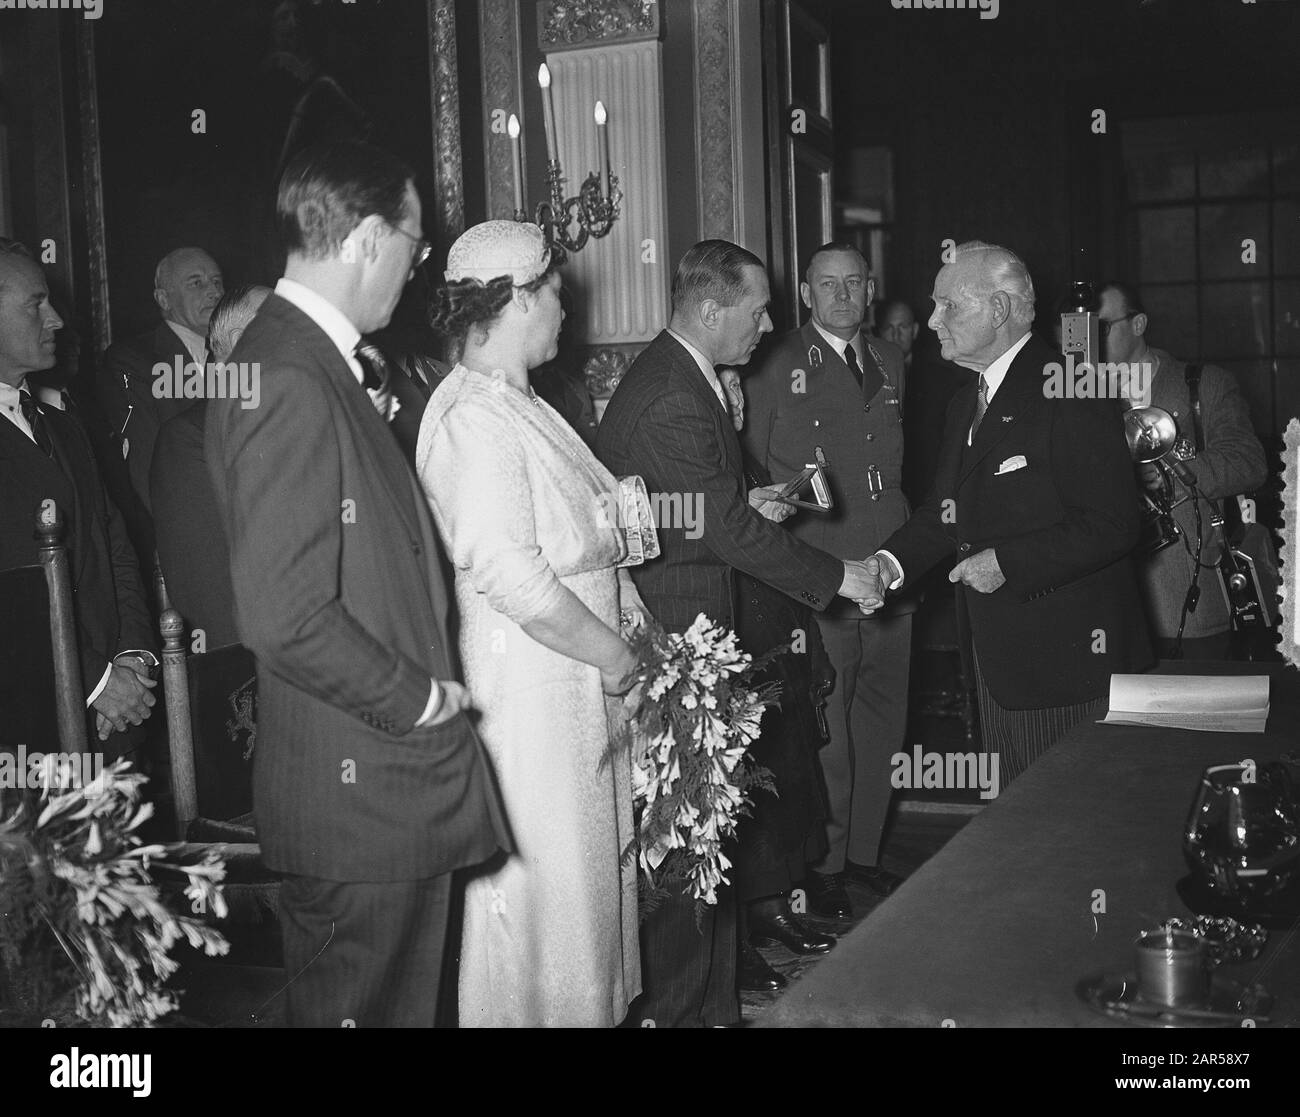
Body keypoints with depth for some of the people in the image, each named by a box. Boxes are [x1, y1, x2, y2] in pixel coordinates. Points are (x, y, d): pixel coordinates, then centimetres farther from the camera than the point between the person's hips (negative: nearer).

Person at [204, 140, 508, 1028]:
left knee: (405, 998, 19)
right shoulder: (289, 383, -20)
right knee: (358, 1004, 5)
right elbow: (284, 617, -26)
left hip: (396, 782, 10)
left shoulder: (316, 363, 11)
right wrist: (417, 699, -14)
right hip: (358, 793, -10)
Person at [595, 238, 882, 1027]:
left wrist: (745, 505, 4)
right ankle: (676, 1005, 11)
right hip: (674, 637, -10)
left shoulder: (682, 377, 13)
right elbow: (727, 530, -21)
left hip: (693, 633, 10)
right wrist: (837, 577, -12)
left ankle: (711, 997, 26)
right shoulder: (672, 400, -21)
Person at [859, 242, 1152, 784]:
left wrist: (1008, 562, -21)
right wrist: (891, 561, 0)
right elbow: (944, 510, 18)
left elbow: (1112, 525, -20)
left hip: (1069, 655, -8)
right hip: (998, 659, 8)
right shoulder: (965, 405, 15)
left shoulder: (1065, 391, -15)